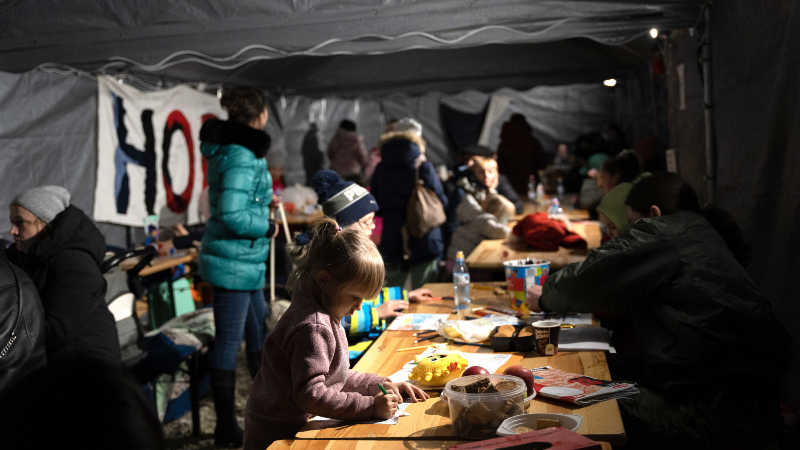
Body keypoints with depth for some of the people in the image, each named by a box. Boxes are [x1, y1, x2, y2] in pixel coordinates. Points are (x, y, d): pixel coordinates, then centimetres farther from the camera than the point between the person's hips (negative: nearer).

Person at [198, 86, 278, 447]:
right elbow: (231, 215, -28)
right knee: (229, 342, 1)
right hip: (234, 262, -11)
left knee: (260, 333, 21)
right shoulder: (242, 158, -21)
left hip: (245, 261, 11)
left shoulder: (228, 149, 10)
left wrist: (263, 202, 12)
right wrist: (267, 227, -13)